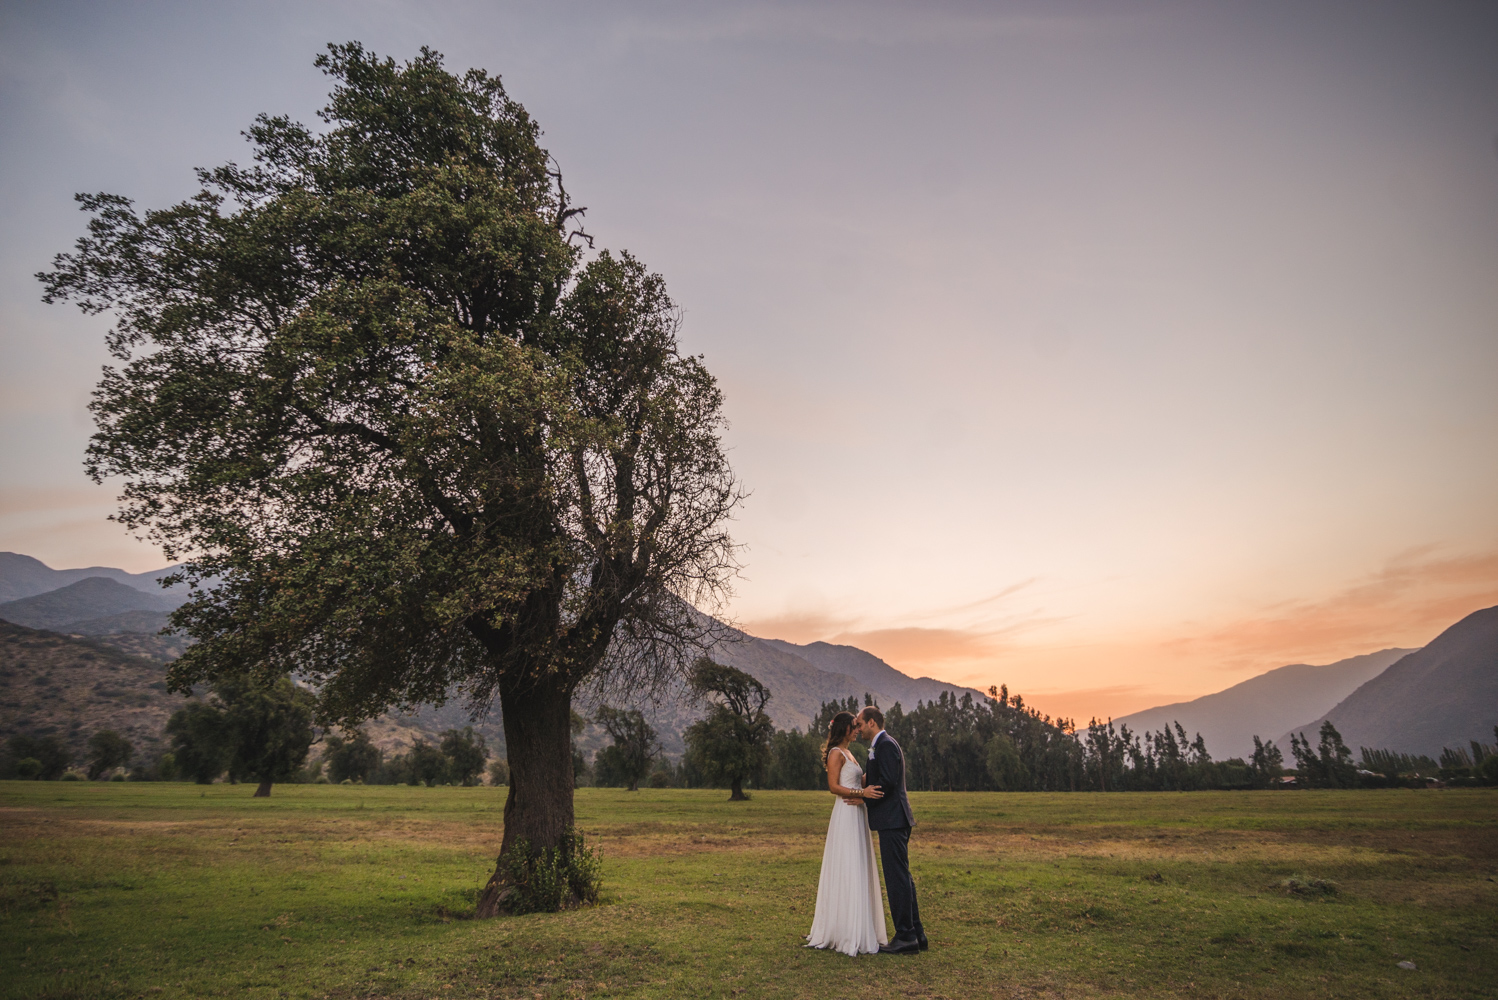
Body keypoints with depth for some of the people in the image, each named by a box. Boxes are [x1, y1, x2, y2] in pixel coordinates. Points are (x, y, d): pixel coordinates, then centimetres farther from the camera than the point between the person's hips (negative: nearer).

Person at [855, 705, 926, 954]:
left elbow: (887, 782, -21)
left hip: (892, 821, -11)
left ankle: (906, 937, 1)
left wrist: (862, 796, -11)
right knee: (901, 877, 15)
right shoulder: (882, 745, 19)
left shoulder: (886, 745, -14)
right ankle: (916, 933, 21)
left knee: (897, 877, -5)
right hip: (895, 821, 11)